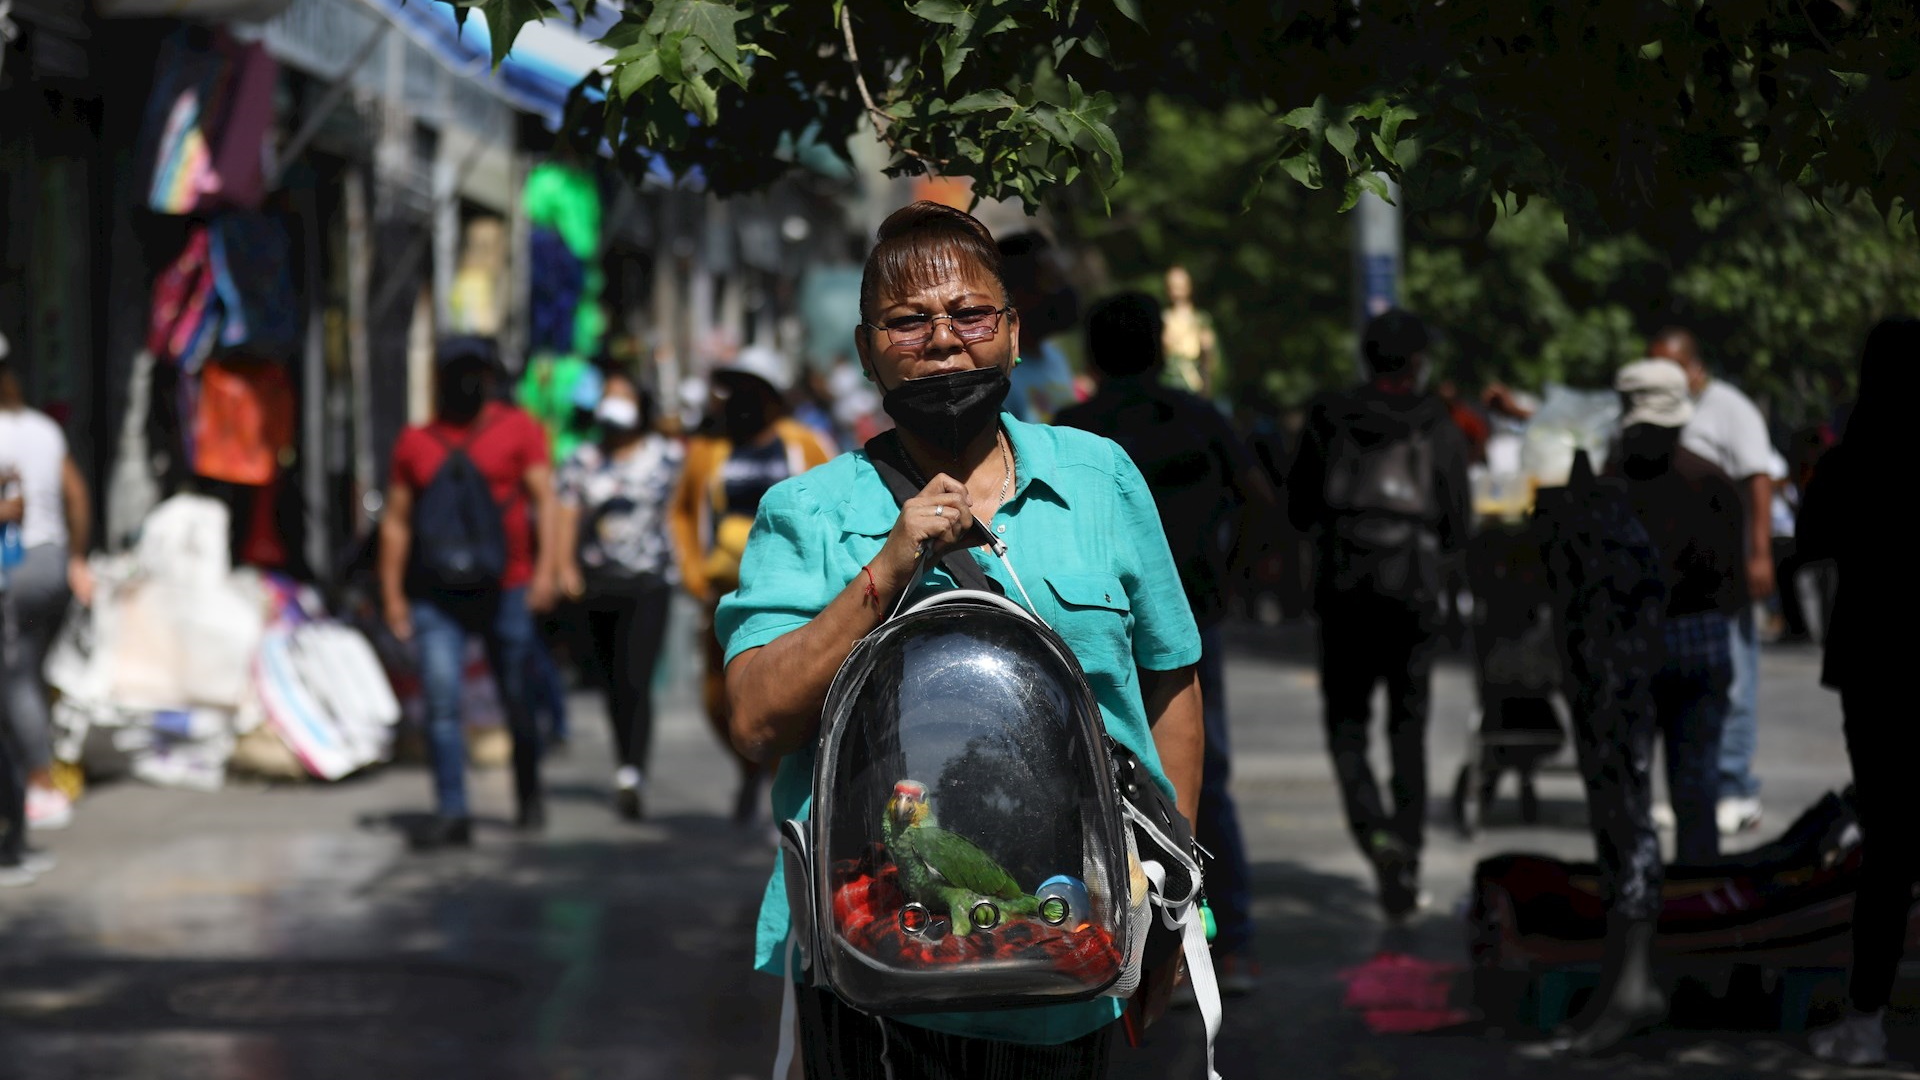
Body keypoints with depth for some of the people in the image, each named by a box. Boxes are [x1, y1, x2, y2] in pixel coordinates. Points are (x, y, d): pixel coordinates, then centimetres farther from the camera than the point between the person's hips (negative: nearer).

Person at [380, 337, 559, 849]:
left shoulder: (517, 428, 5)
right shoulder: (415, 442, 10)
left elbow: (544, 499, -1)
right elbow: (396, 520, 13)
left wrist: (545, 568, -11)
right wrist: (392, 592, 8)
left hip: (506, 590, -1)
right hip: (438, 596, 1)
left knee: (517, 700, 7)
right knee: (441, 700, -11)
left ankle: (528, 793, 28)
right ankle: (452, 812, -12)